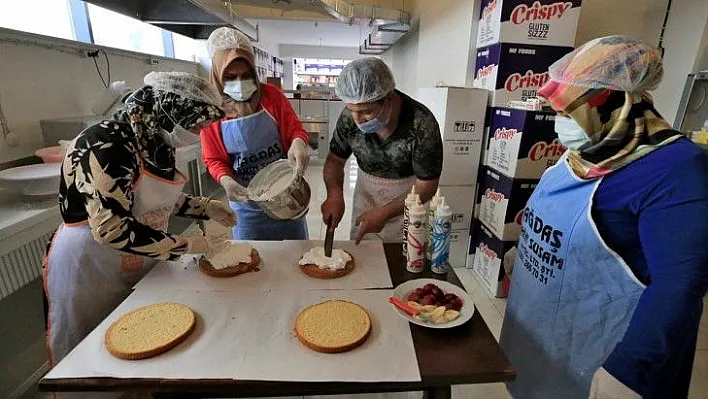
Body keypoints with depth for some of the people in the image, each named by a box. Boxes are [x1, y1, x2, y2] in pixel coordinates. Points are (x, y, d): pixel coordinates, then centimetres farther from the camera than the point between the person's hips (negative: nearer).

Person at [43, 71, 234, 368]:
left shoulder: (156, 142, -1)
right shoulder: (106, 144, -26)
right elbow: (111, 229, -31)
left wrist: (206, 207, 2)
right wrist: (187, 246, -24)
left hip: (140, 265, 7)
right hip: (90, 271, -7)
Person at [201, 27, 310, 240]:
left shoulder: (271, 95, -6)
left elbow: (294, 128, -4)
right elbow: (214, 160, -1)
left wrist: (298, 142, -29)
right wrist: (226, 180, -23)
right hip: (246, 199, 0)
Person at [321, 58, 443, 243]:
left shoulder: (422, 124, -28)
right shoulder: (349, 117, -17)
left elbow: (426, 187, -20)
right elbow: (335, 160, -4)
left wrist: (384, 213, -27)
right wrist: (335, 194, -22)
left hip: (407, 200, -3)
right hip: (366, 192, 3)